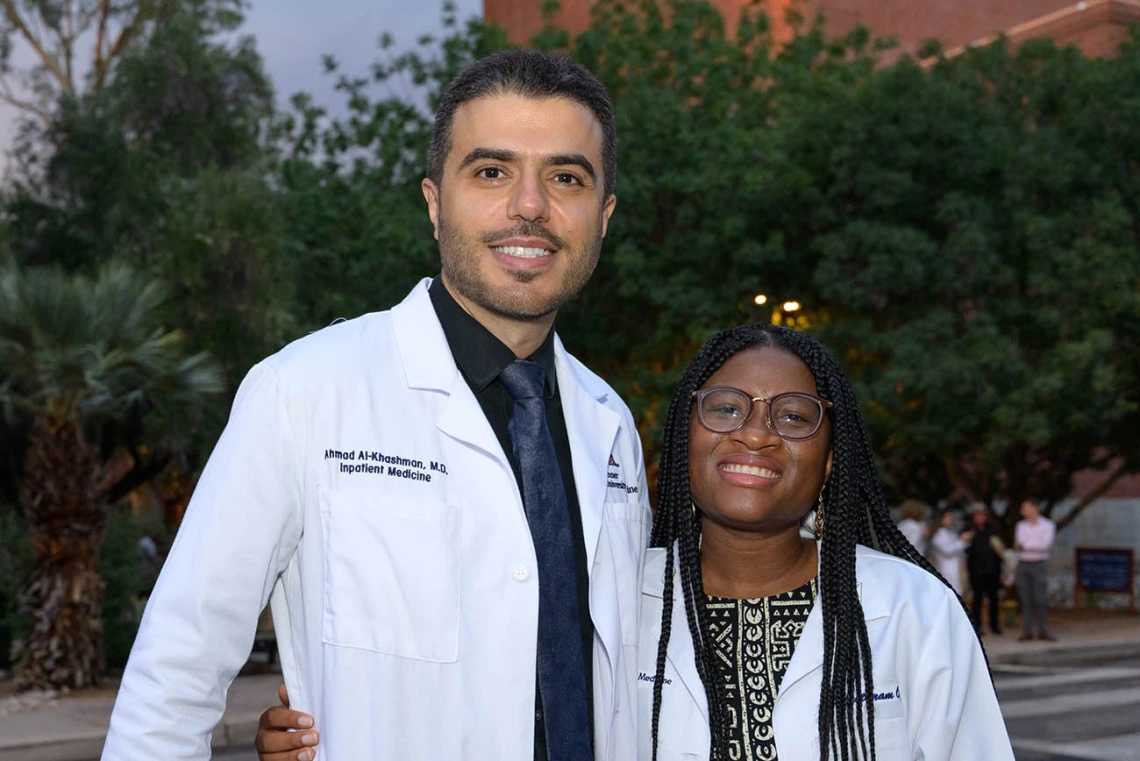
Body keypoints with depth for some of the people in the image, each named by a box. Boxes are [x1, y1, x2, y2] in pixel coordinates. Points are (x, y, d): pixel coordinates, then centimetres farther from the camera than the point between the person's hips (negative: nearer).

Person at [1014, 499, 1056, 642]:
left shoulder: (1048, 525, 1)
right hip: (1023, 564, 3)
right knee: (1025, 600, 1)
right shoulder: (1020, 526, 12)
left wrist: (1025, 546, -6)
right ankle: (1027, 631, 3)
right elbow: (1017, 545, 5)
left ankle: (1043, 631, -1)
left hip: (1038, 564, -3)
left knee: (1041, 600, -6)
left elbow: (1045, 545, -9)